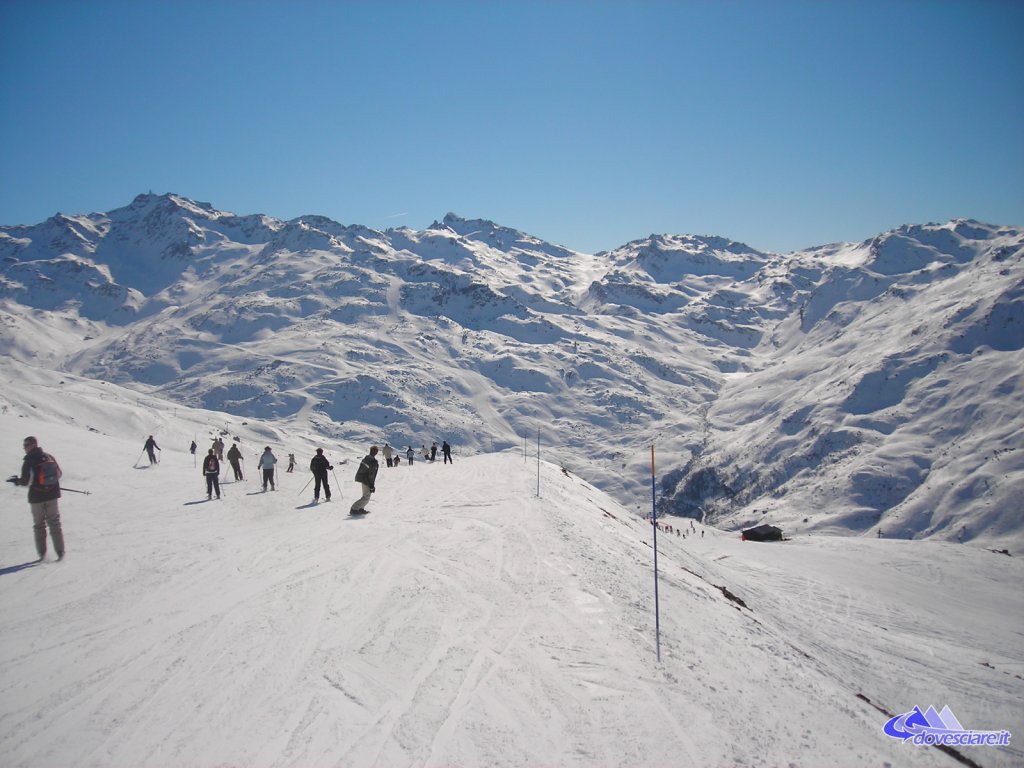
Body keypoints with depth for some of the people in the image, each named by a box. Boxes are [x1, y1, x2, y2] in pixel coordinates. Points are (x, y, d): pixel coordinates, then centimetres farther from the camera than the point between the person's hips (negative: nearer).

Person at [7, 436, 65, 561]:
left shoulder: (29, 461, -15)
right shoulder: (49, 457, 1)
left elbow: (25, 481, -15)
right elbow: (59, 474, 9)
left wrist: (16, 480, 5)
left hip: (36, 498, -3)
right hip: (52, 495, 3)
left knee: (39, 525, 11)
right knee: (55, 523, 10)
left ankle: (42, 553, 12)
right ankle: (60, 552, 3)